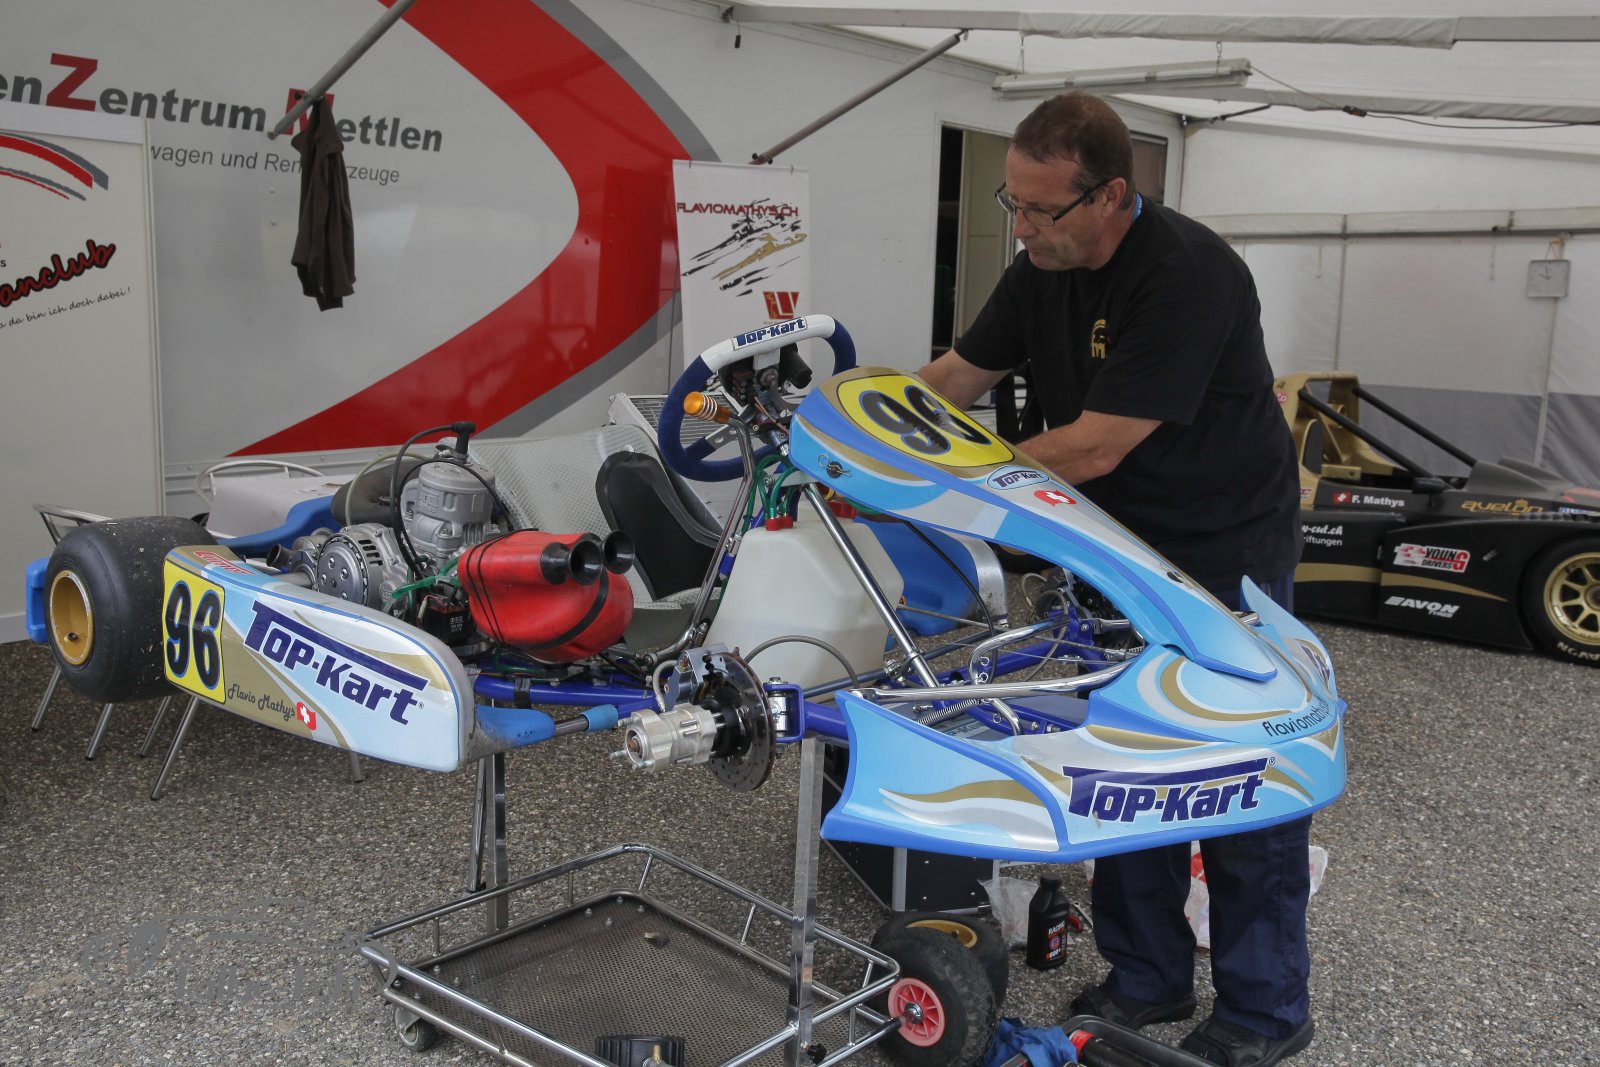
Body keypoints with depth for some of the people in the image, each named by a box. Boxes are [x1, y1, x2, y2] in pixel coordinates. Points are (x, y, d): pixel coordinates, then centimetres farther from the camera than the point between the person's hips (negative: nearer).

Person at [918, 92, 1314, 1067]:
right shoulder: (1044, 267, -1)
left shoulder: (1188, 275, -26)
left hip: (1226, 556, -7)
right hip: (1122, 550, 8)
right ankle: (1148, 978, 30)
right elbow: (957, 377, 6)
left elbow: (1094, 447, -28)